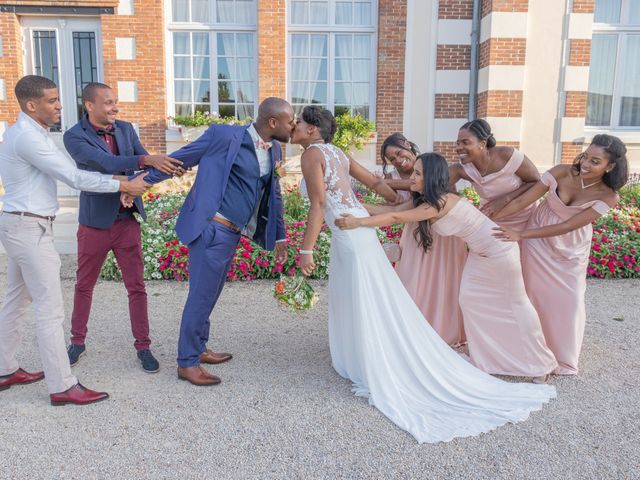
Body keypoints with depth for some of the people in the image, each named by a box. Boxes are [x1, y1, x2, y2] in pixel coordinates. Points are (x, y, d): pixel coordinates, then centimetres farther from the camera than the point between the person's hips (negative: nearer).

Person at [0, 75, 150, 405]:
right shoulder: (28, 137, -18)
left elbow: (66, 172, 10)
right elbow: (74, 178, -21)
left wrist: (116, 180, 2)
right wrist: (123, 185, -14)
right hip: (30, 228, -11)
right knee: (50, 308, -7)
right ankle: (62, 387, 0)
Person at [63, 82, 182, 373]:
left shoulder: (126, 129, 3)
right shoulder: (74, 136, -11)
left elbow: (146, 162, -1)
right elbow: (105, 163, -27)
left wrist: (170, 166, -24)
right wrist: (147, 160, -39)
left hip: (128, 220, 3)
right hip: (95, 223, -3)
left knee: (136, 287, 4)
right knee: (84, 285, 14)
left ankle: (143, 347, 14)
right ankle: (77, 342, 32)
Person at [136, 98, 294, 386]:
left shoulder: (274, 150, 9)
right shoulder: (225, 136, -14)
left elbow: (273, 195, 18)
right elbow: (179, 160, -8)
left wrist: (279, 236, 18)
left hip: (233, 233, 8)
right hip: (212, 230, -8)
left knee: (210, 294, 19)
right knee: (201, 295, 1)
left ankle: (199, 349, 36)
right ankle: (187, 363, 16)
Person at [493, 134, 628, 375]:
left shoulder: (607, 196, -24)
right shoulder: (562, 173, -23)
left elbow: (567, 227, -27)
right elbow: (522, 201, -22)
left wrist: (521, 235, -32)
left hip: (571, 250, 0)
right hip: (539, 241, 0)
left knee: (568, 300, 2)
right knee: (536, 293, 5)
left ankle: (563, 357, 24)